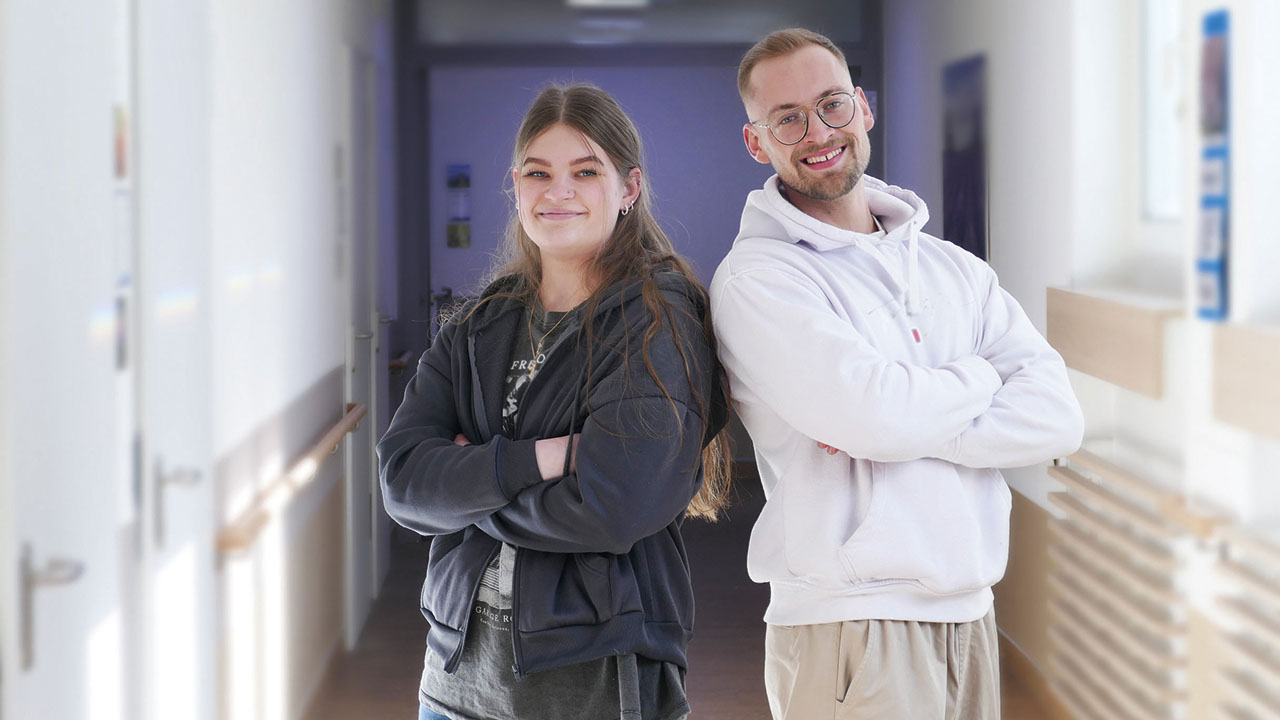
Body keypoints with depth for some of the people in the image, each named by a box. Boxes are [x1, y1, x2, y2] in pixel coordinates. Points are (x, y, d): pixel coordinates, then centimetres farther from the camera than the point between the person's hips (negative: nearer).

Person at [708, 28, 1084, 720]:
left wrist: (907, 425, -14)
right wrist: (980, 378, -3)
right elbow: (871, 415, -22)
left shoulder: (952, 268, 11)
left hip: (969, 612, 6)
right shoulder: (756, 275, -8)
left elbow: (1056, 417, -1)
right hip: (848, 629, -6)